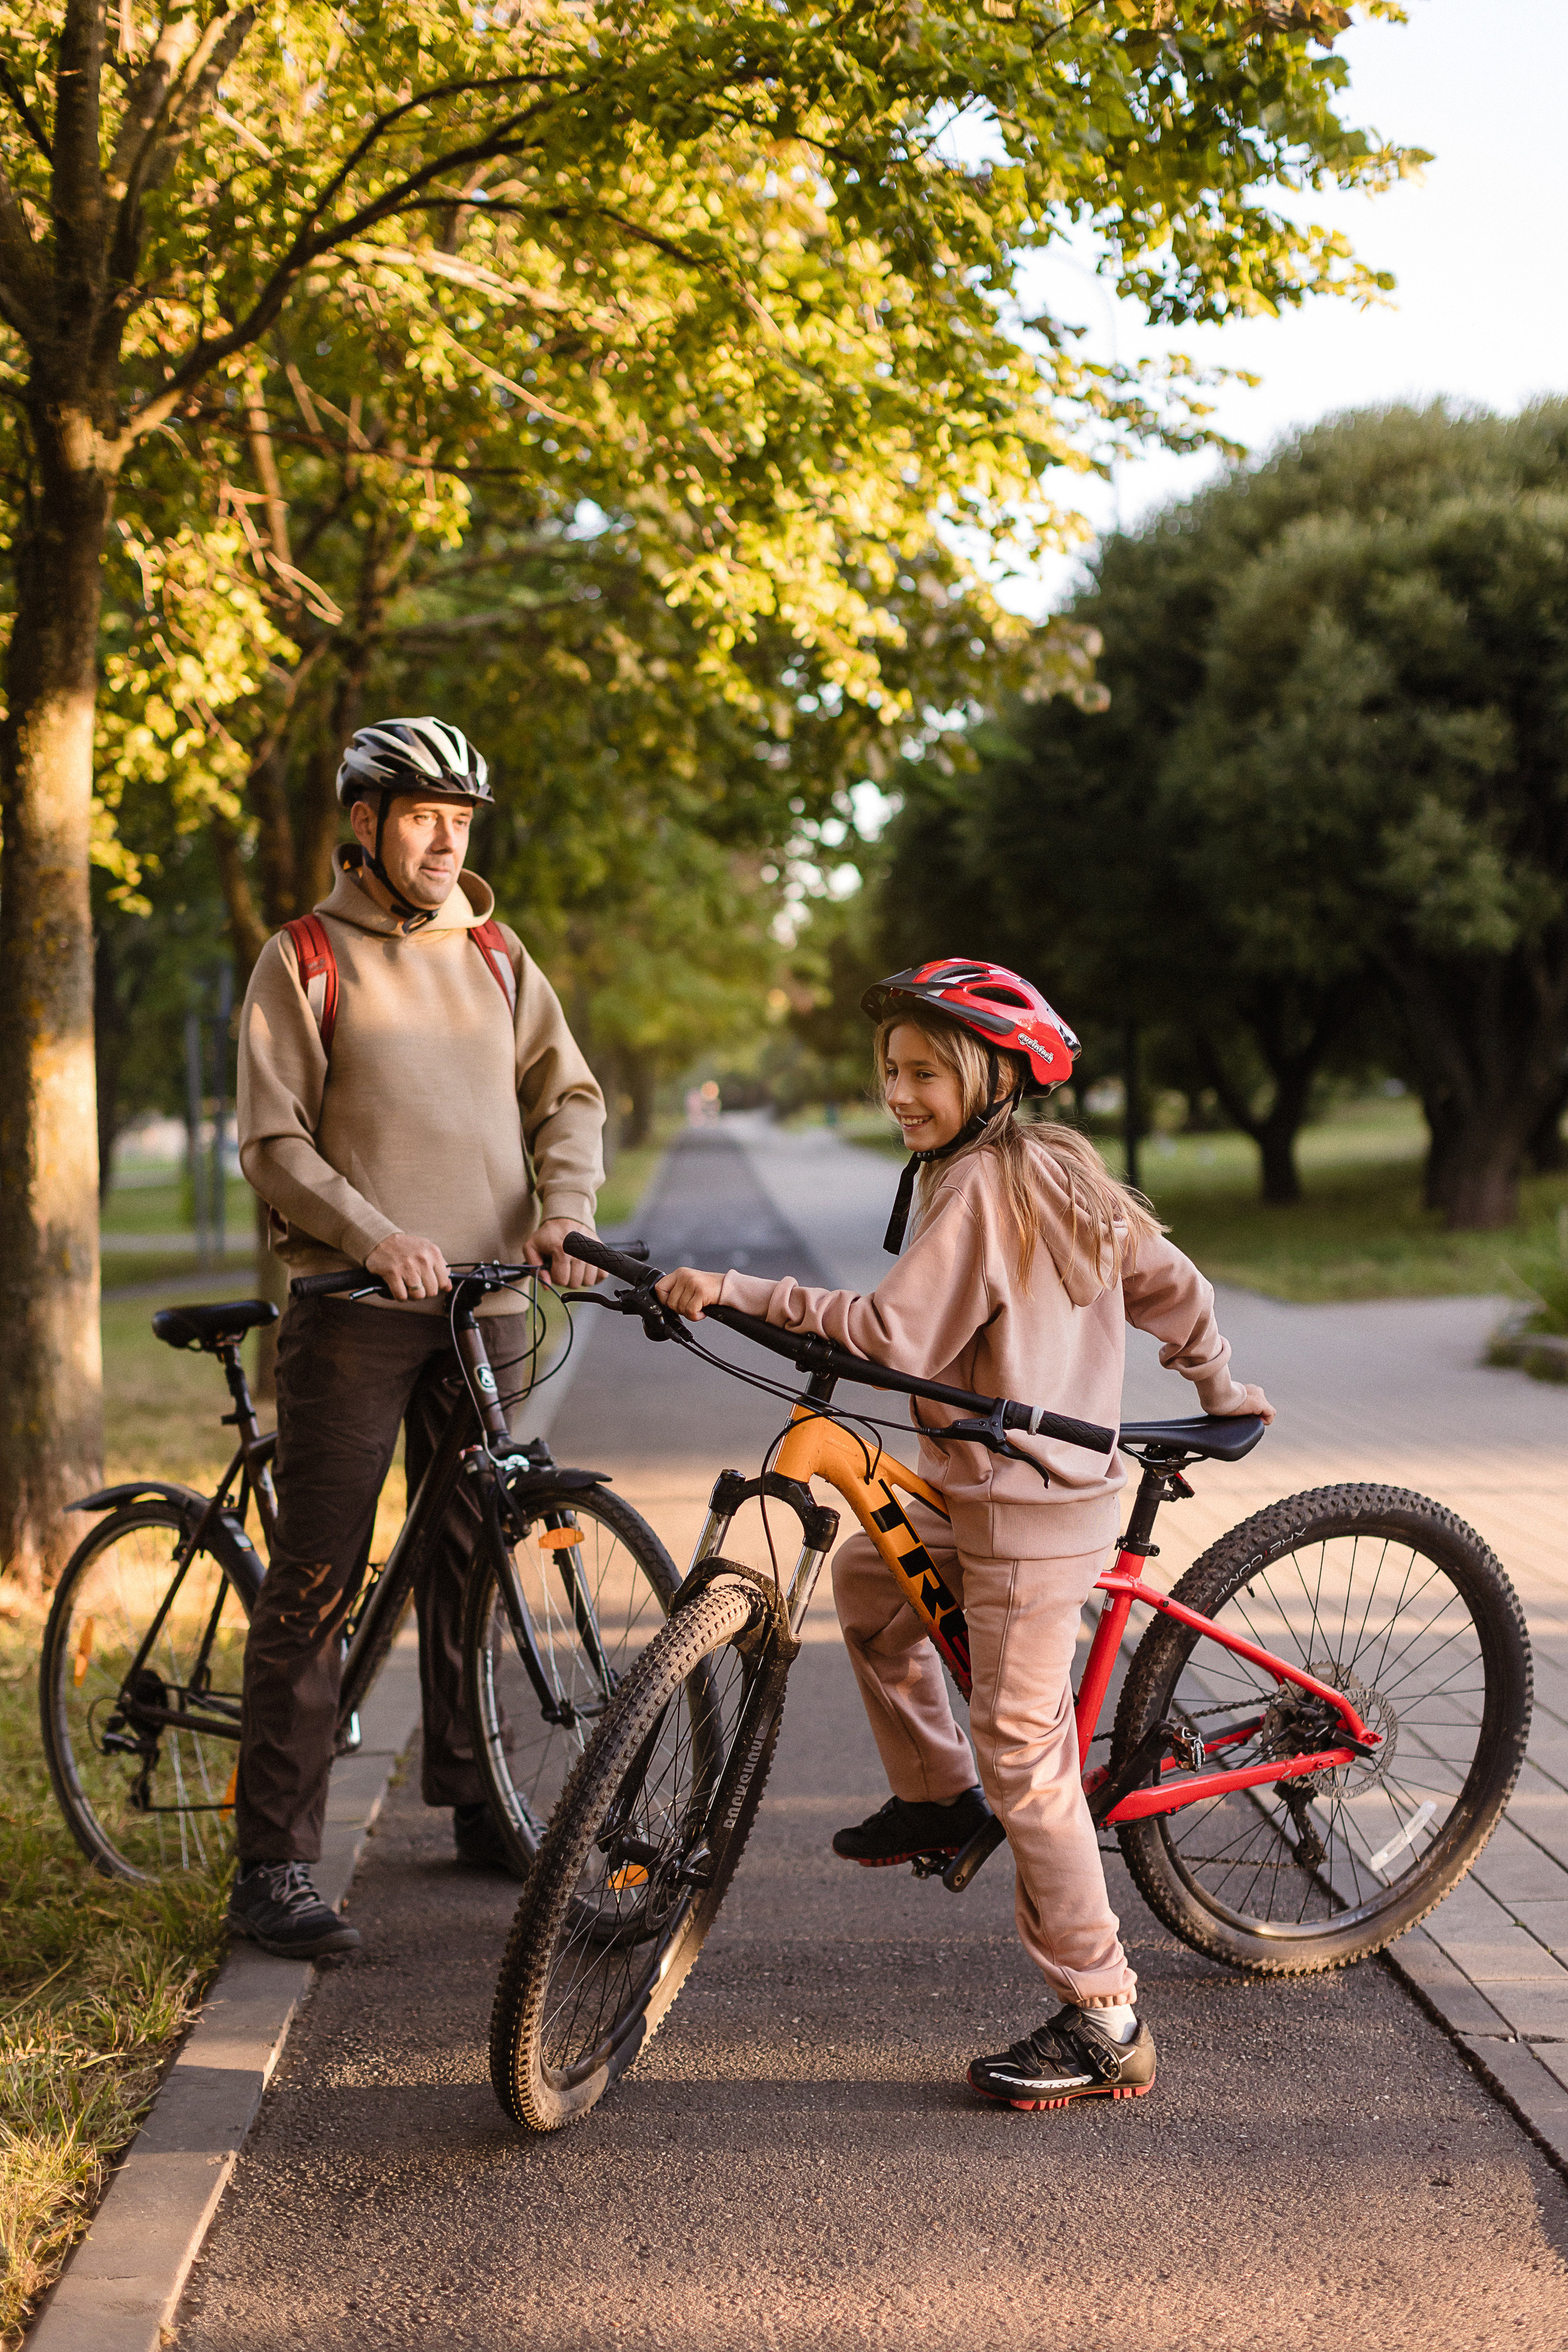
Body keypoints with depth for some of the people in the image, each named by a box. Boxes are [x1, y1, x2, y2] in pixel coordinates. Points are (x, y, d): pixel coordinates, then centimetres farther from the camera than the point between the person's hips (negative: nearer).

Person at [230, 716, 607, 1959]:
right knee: (315, 1584, -5)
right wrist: (377, 1237, -19)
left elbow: (569, 1095, 10)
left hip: (485, 1301, 4)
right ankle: (275, 1865, -2)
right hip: (353, 1309, -4)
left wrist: (563, 1211, -9)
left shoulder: (496, 955, 14)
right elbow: (273, 1143, -4)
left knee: (469, 1564, 13)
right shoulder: (304, 960, 1)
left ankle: (473, 1800, 27)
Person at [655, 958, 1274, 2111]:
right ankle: (938, 1798, 35)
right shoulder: (1065, 1171, 10)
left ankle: (1103, 2025, 2)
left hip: (1024, 1508, -10)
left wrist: (735, 1291, -25)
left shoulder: (972, 1188, -18)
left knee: (1023, 1756, -5)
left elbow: (894, 1335, -26)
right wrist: (1219, 1387, 31)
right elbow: (1173, 1281, 17)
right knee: (866, 1575, 28)